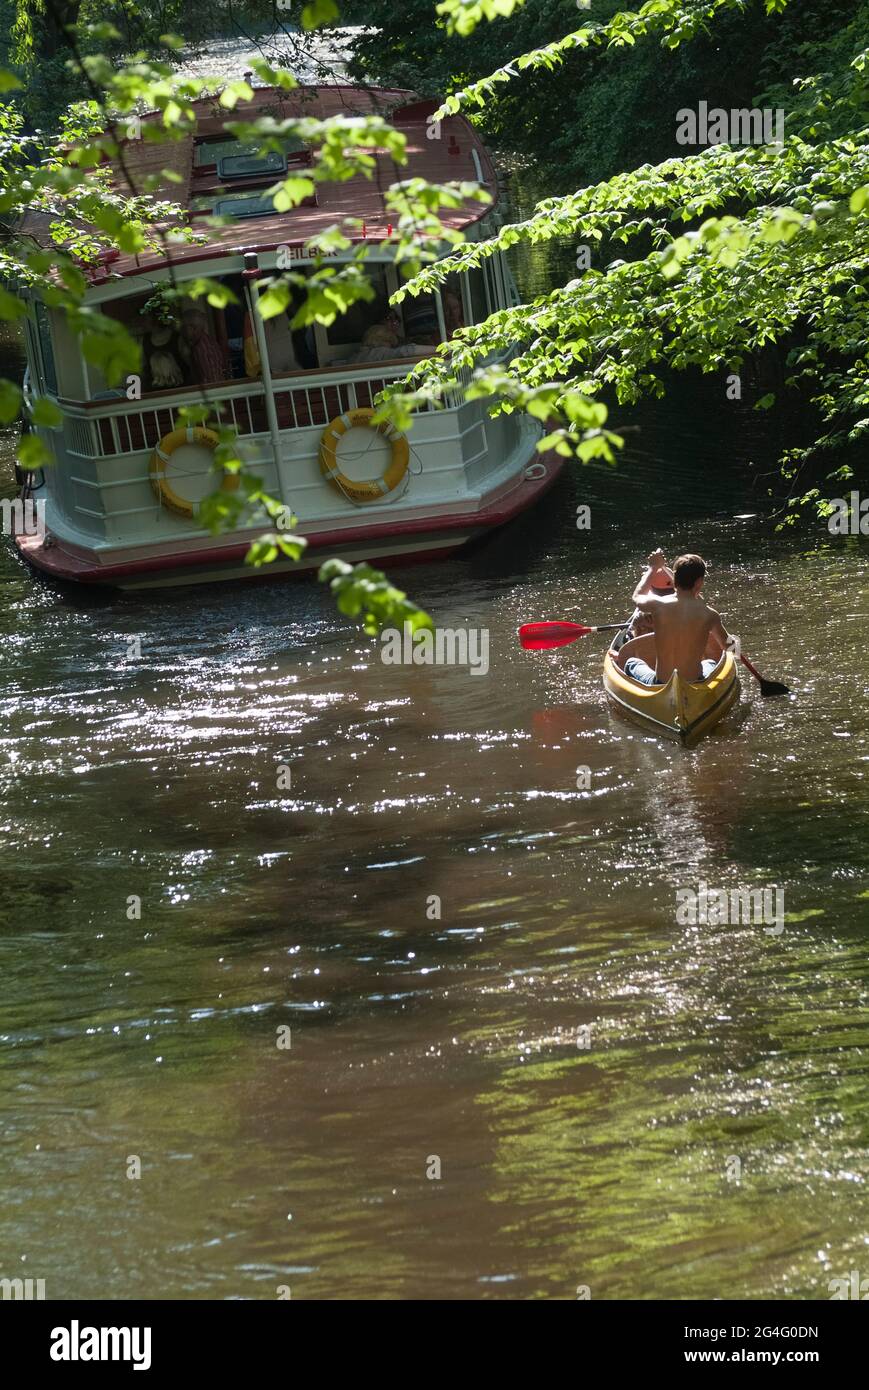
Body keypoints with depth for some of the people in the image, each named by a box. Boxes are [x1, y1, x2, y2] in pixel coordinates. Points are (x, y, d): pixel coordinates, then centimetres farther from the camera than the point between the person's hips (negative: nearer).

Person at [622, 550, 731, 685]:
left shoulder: (657, 605, -13)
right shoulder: (709, 615, -15)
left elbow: (638, 596, 13)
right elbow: (728, 646, 3)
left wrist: (652, 568, 26)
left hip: (659, 688, 0)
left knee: (631, 662, 32)